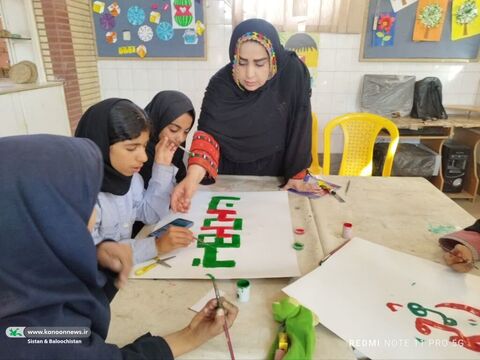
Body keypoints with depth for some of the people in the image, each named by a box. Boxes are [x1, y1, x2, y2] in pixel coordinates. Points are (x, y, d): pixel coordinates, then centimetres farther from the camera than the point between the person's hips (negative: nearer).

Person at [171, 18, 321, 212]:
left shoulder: (293, 72, -22)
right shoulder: (221, 84, -21)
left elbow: (299, 127, -17)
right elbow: (209, 133, -28)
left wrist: (296, 175, -13)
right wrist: (193, 176, -45)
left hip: (276, 176, 0)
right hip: (231, 176, 1)